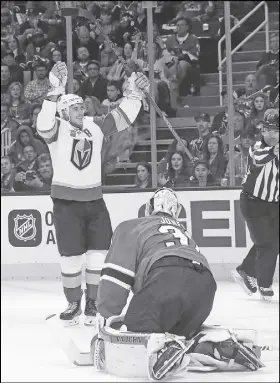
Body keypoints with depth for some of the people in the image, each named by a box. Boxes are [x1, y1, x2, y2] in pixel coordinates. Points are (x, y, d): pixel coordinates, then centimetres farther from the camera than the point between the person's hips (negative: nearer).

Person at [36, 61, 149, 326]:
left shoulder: (95, 127, 7)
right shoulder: (57, 130, -7)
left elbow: (122, 119, 7)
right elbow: (43, 124, -28)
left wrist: (135, 94, -7)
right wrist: (56, 91, -38)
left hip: (94, 200, 4)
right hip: (66, 202, -4)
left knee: (100, 252, 1)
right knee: (71, 255, -1)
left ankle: (94, 303, 14)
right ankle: (74, 304, 15)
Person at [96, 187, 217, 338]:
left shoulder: (131, 227, 26)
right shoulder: (183, 231, 43)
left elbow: (115, 275, 14)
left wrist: (107, 316, 27)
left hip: (164, 279, -5)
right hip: (205, 283, 5)